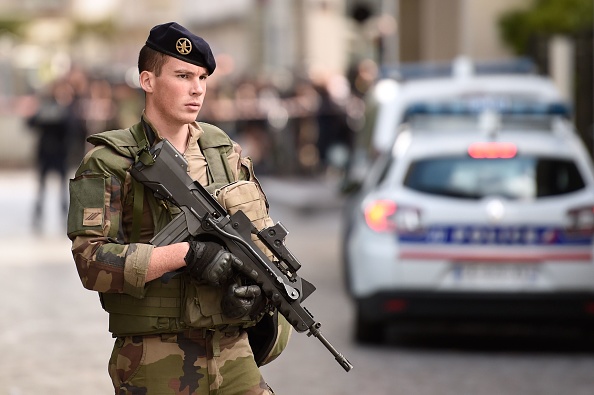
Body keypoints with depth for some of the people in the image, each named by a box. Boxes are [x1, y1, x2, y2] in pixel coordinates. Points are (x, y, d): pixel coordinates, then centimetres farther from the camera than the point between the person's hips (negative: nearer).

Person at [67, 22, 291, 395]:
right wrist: (188, 253, -22)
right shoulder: (109, 164, -5)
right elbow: (92, 262, -16)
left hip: (234, 354, 4)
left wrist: (256, 289, -7)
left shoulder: (227, 152, 11)